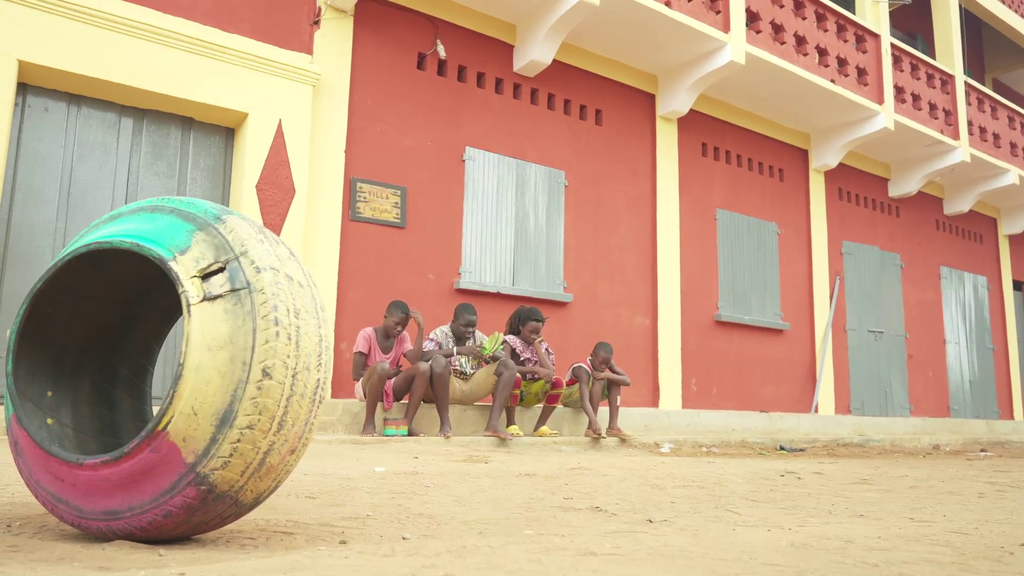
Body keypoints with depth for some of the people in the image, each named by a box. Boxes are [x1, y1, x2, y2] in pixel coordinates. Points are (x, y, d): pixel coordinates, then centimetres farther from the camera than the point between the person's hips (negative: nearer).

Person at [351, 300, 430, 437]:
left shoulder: (403, 337, 4)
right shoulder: (367, 334, -10)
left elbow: (416, 361, -15)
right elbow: (356, 374, -14)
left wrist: (420, 329, -14)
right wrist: (387, 373, -11)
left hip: (392, 388, 5)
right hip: (367, 387, -5)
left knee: (424, 367, -21)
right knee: (382, 366, -39)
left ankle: (407, 423, -20)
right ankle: (369, 423, -23)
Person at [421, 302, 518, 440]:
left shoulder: (479, 337, 13)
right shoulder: (440, 334, -1)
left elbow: (500, 360, 9)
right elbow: (422, 356, -20)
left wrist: (491, 355, -16)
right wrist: (458, 350, -27)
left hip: (471, 388, 5)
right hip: (447, 388, -5)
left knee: (508, 365, -10)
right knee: (438, 361, -35)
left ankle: (493, 424, -23)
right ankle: (445, 423, -27)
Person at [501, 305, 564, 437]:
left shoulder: (541, 345, 7)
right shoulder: (510, 342, -6)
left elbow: (550, 372, -9)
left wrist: (537, 346, -7)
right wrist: (535, 369, -30)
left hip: (530, 393, 5)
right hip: (511, 391, -5)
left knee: (558, 382, -17)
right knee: (515, 377, -37)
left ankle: (540, 426, -13)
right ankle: (511, 425, -24)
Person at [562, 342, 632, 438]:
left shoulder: (607, 362, -16)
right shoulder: (583, 370, -36)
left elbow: (627, 381, -23)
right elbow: (584, 400, -48)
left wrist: (607, 375, -38)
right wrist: (594, 421, -62)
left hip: (590, 394, 7)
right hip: (569, 397, -7)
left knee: (615, 380, -16)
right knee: (598, 380, -33)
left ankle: (613, 427, -20)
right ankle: (591, 428, -33)